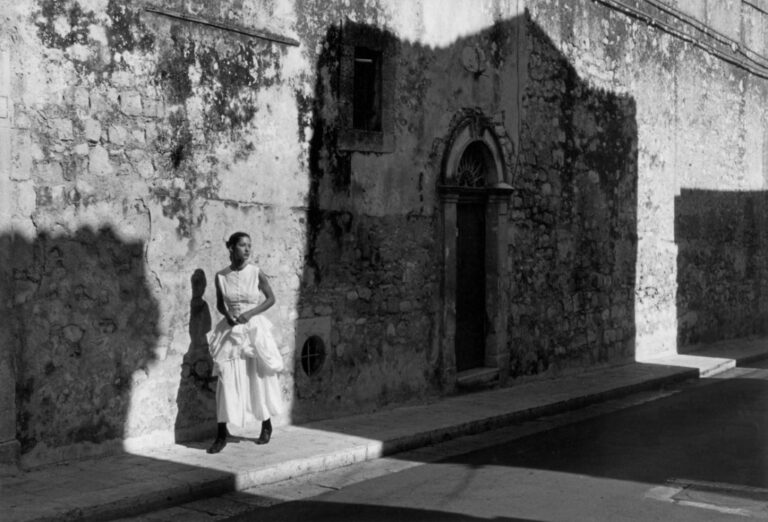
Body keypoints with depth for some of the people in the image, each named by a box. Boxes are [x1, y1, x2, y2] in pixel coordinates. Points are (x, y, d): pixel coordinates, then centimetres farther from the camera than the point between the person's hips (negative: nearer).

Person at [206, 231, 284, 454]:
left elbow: (271, 299, 2)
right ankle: (222, 434, 0)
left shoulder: (256, 273, -6)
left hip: (254, 329, 0)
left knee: (260, 377, 9)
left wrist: (250, 312, -12)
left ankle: (267, 426, 28)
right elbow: (219, 303, 11)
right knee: (227, 380, -5)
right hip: (231, 331, 1)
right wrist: (227, 314, -10)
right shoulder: (221, 276, -2)